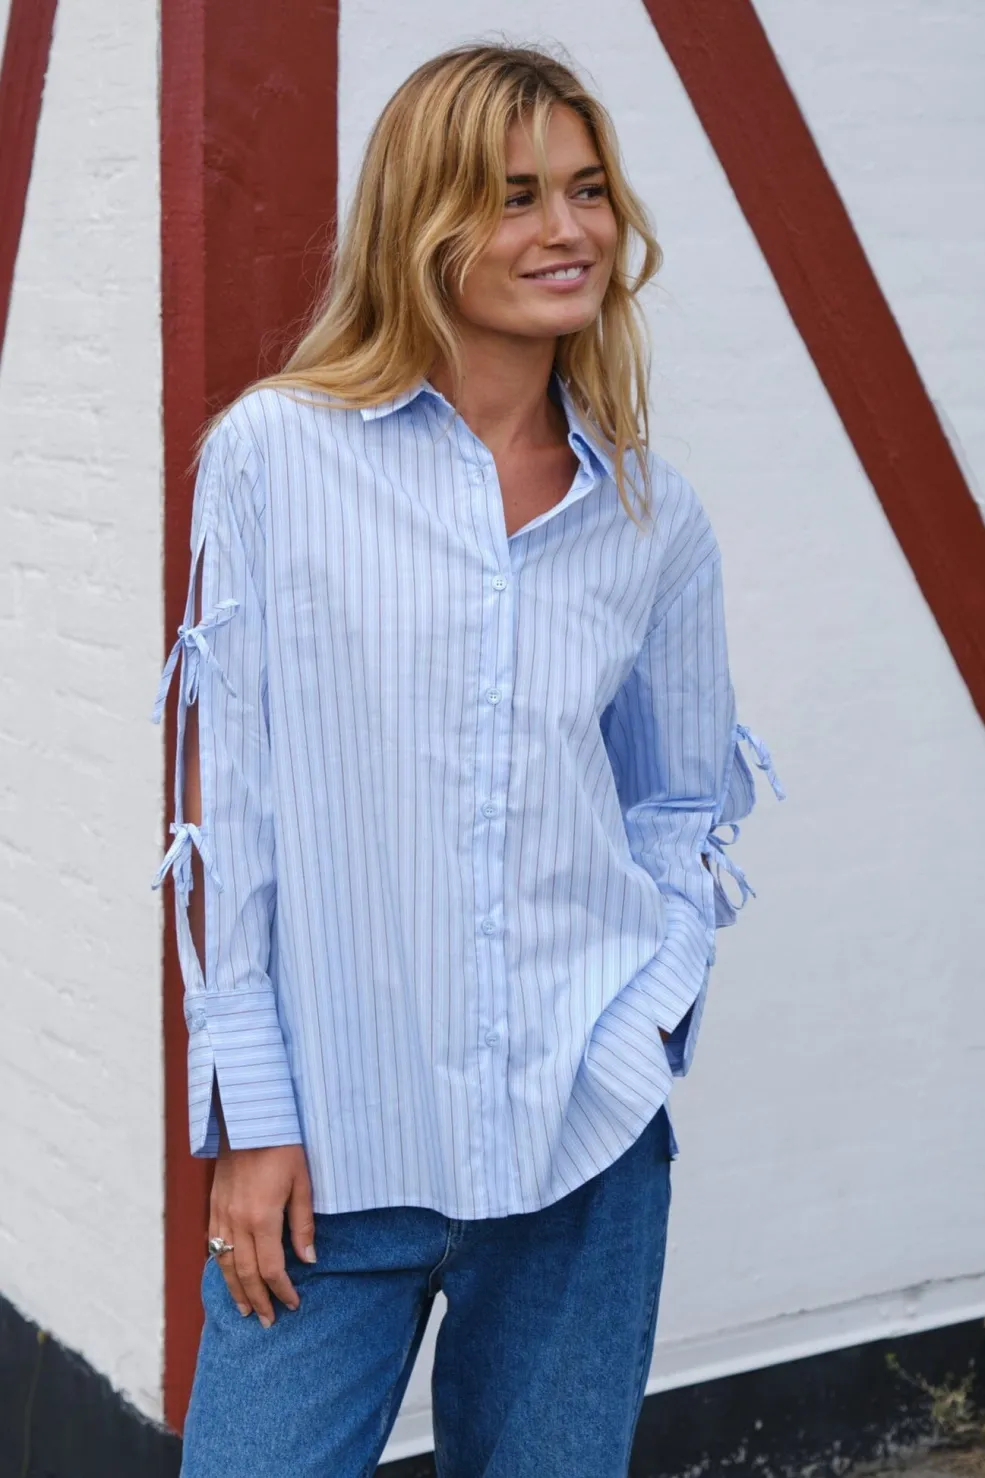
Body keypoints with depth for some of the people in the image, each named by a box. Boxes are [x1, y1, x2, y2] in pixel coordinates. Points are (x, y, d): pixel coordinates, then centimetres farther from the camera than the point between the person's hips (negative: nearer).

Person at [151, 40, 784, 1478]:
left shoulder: (657, 516, 5)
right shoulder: (276, 452, -4)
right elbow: (223, 796, -3)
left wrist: (646, 1014, 0)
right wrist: (251, 1115, -5)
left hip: (589, 1139, 3)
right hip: (335, 1141, -2)